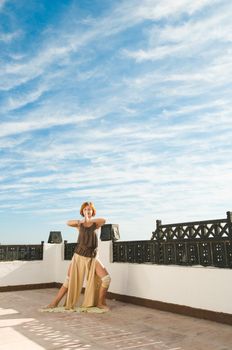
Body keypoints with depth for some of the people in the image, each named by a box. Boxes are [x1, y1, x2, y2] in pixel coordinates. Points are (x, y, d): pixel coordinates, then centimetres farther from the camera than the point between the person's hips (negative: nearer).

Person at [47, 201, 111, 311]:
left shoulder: (95, 223, 0)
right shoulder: (80, 224, 1)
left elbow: (103, 220, -23)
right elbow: (68, 223, -19)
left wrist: (89, 220, -35)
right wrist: (81, 221, -36)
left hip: (92, 257, 0)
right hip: (79, 256, 0)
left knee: (106, 278, -11)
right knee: (69, 281, 0)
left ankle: (100, 303, 7)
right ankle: (54, 303, 13)